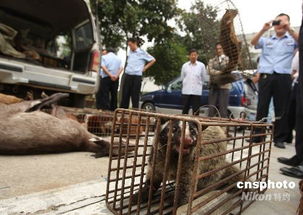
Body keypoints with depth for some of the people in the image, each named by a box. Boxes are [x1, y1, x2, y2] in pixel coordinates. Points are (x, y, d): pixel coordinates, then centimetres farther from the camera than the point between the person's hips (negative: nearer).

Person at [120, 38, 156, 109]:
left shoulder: (142, 52, -1)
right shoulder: (130, 52, 15)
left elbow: (153, 60, 2)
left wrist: (144, 68, 1)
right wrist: (127, 69, 14)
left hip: (137, 76, -5)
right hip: (127, 75, 5)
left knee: (135, 95, -3)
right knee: (125, 94, 5)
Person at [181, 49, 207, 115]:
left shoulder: (201, 65, 2)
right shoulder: (185, 65, 5)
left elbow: (204, 78, 11)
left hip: (197, 91, -1)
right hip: (186, 91, 1)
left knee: (196, 110, 3)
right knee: (185, 109, 6)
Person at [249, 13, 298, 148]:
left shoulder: (292, 40, 15)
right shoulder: (266, 40, 18)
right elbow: (253, 42, 0)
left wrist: (289, 29, -18)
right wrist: (263, 30, -14)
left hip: (283, 78, 0)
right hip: (265, 77, 1)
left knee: (281, 109, 2)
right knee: (262, 107, 0)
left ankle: (278, 138, 9)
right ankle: (258, 136, 5)